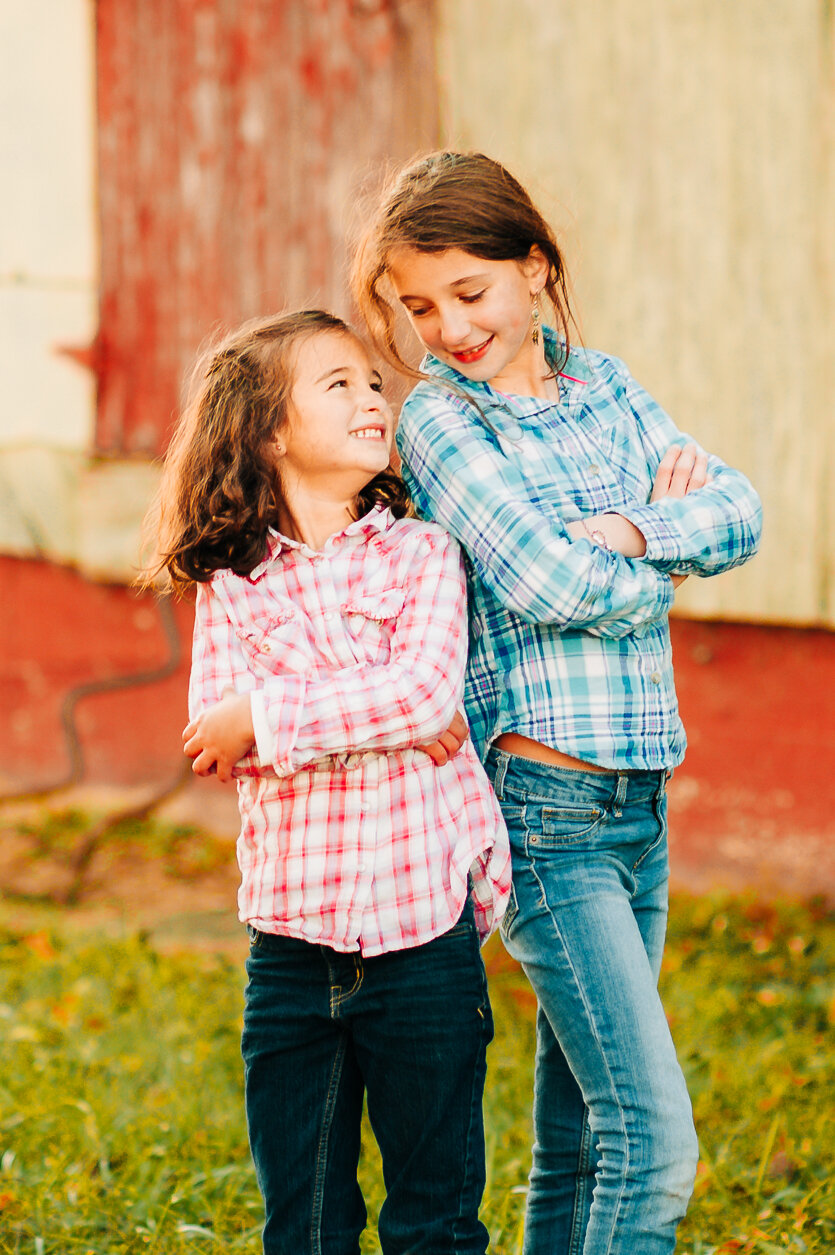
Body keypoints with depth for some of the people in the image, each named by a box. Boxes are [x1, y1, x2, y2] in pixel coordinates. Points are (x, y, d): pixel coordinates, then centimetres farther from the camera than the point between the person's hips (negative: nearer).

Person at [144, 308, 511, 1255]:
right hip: (293, 938, 2)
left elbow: (428, 689, -15)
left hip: (425, 933, -1)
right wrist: (384, 714, -16)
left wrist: (263, 716, -14)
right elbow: (214, 734, -10)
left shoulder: (421, 555, 1)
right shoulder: (228, 584, 4)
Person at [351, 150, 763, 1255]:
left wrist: (631, 529, -16)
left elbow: (738, 512, 1)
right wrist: (674, 551, 0)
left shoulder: (604, 386, 13)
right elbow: (551, 587, -16)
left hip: (639, 801, 6)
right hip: (543, 803, -6)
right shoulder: (438, 419, -6)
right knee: (654, 1141, -12)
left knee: (584, 1140, 11)